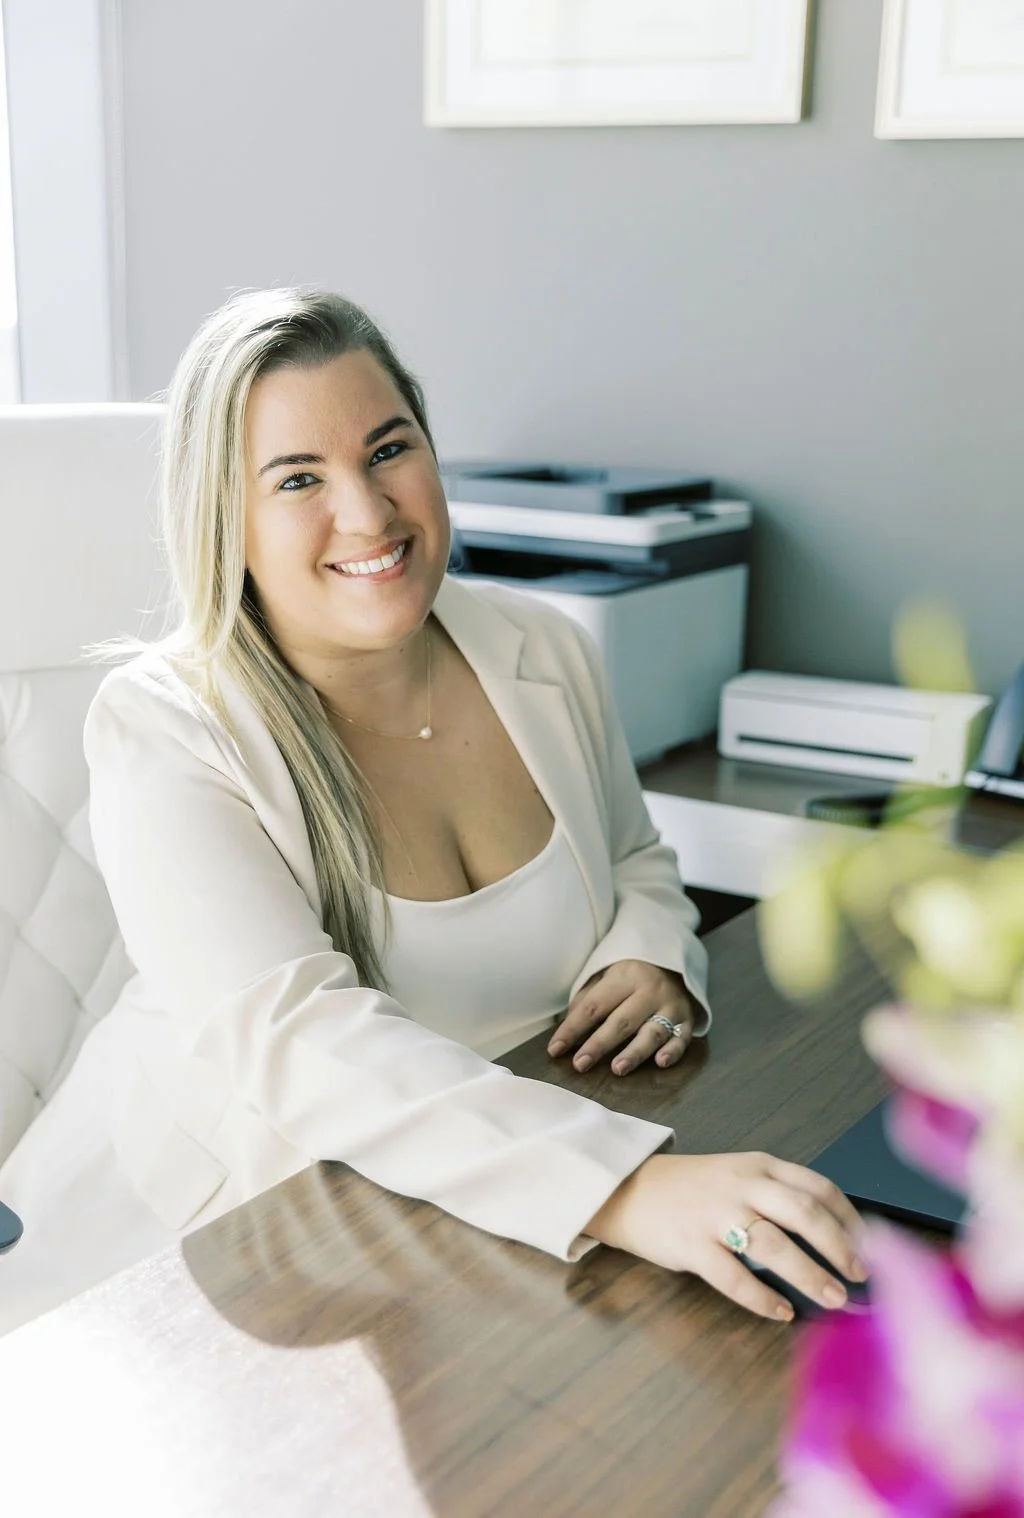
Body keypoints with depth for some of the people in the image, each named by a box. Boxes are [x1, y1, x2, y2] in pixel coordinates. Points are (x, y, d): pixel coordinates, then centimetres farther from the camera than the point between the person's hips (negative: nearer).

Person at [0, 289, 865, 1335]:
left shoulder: (545, 653, -1)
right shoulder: (162, 730, -18)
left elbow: (636, 863, 16)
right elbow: (293, 1039, -32)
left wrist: (654, 959, -8)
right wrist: (624, 1189, -44)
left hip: (507, 1213, 4)